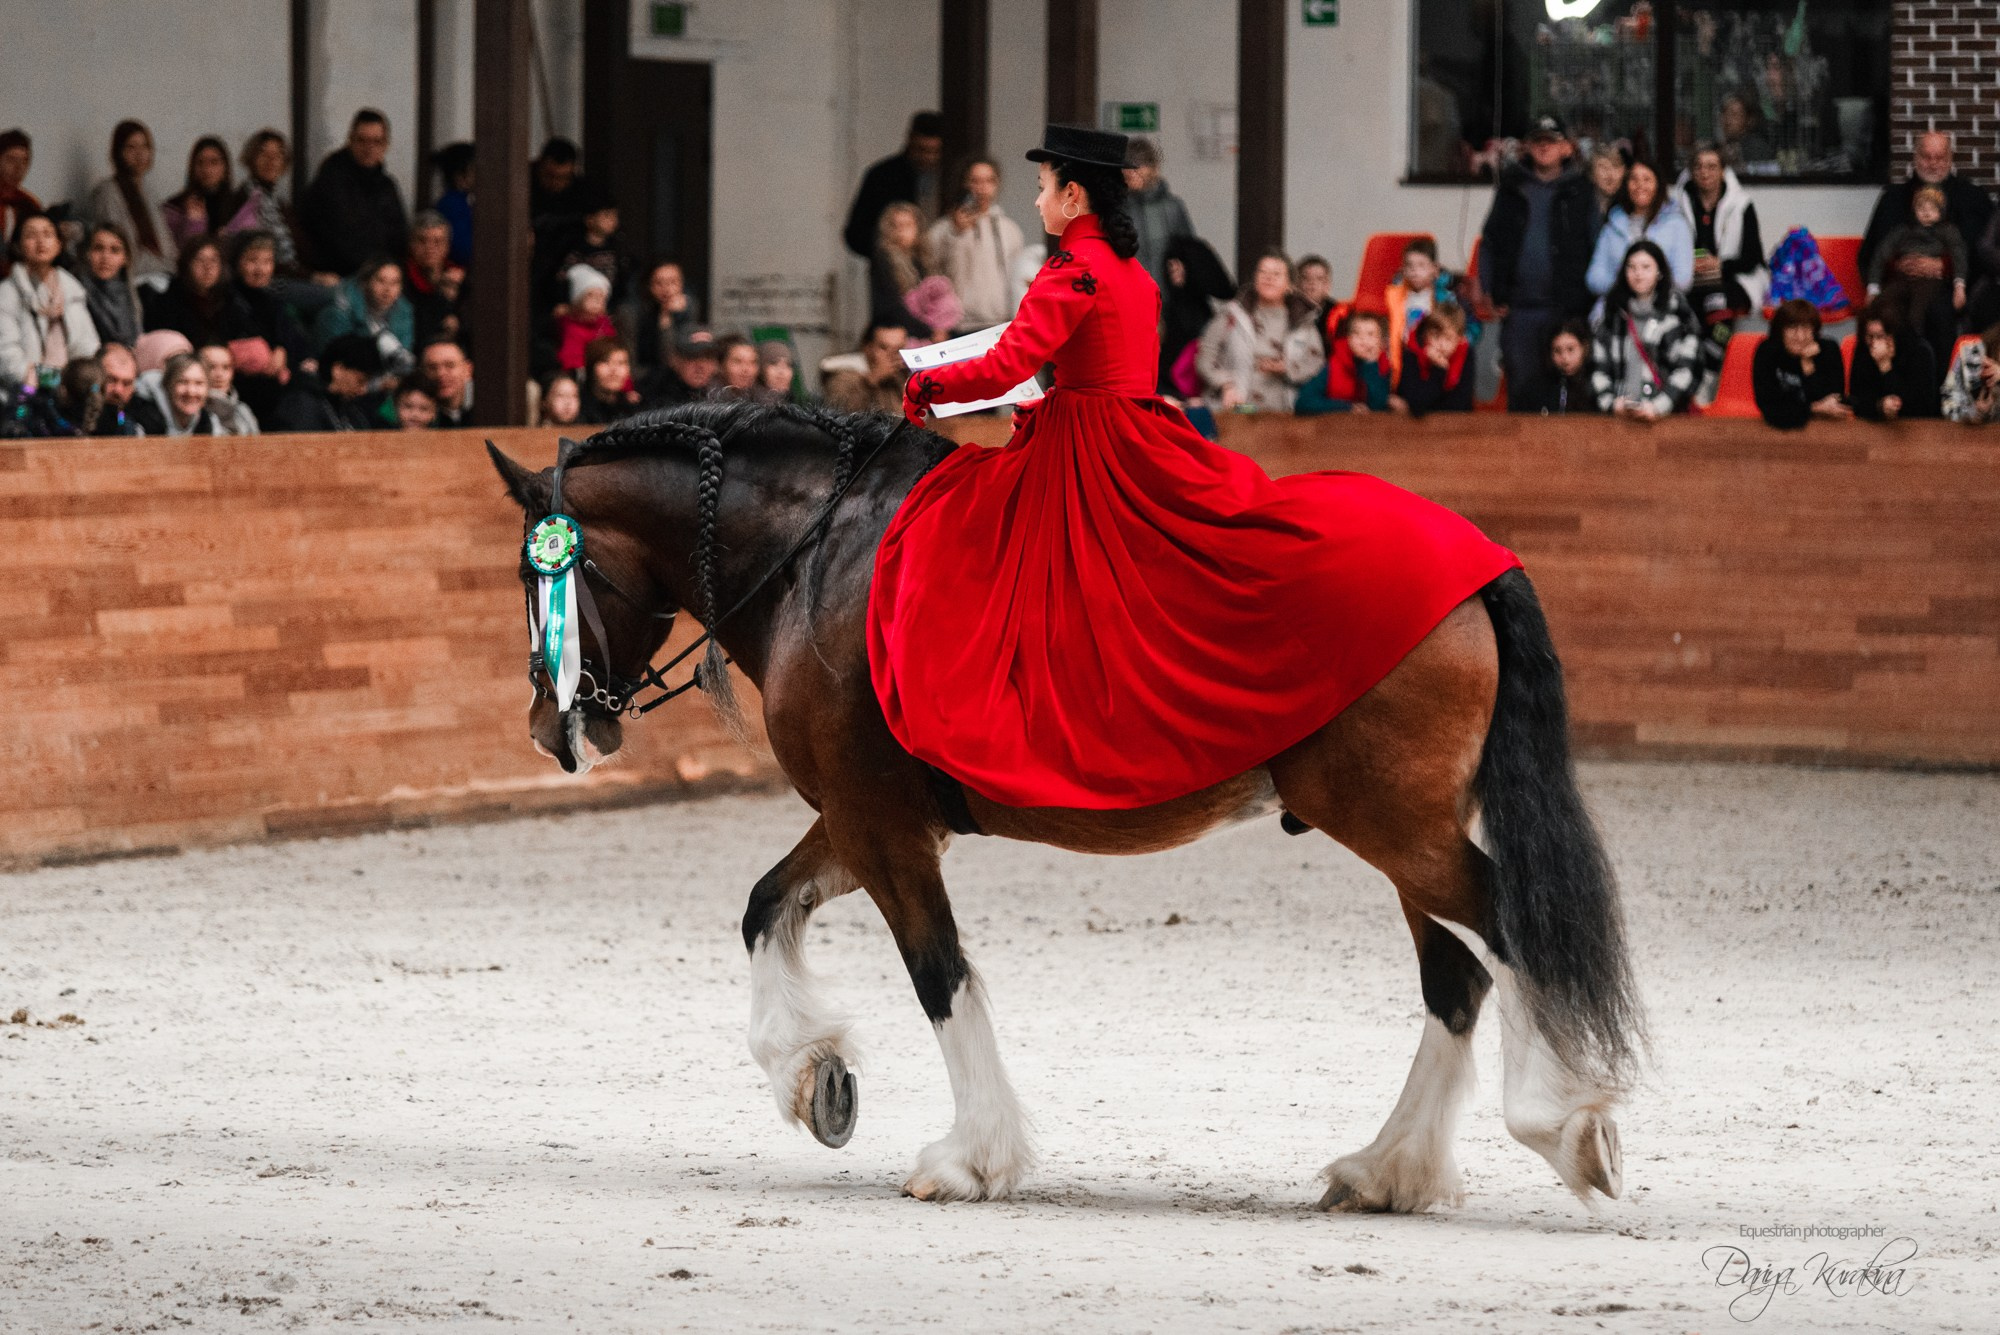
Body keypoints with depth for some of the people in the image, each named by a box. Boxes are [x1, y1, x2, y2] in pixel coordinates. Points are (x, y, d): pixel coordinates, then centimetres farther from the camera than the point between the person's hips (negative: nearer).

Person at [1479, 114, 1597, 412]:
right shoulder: (1512, 188, 12)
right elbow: (1489, 242, 13)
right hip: (1520, 309, 2)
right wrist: (1492, 293, 4)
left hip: (1566, 309, -2)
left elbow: (1594, 246, 4)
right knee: (1521, 384, 1)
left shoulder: (1578, 191, 6)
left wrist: (1588, 299, -4)